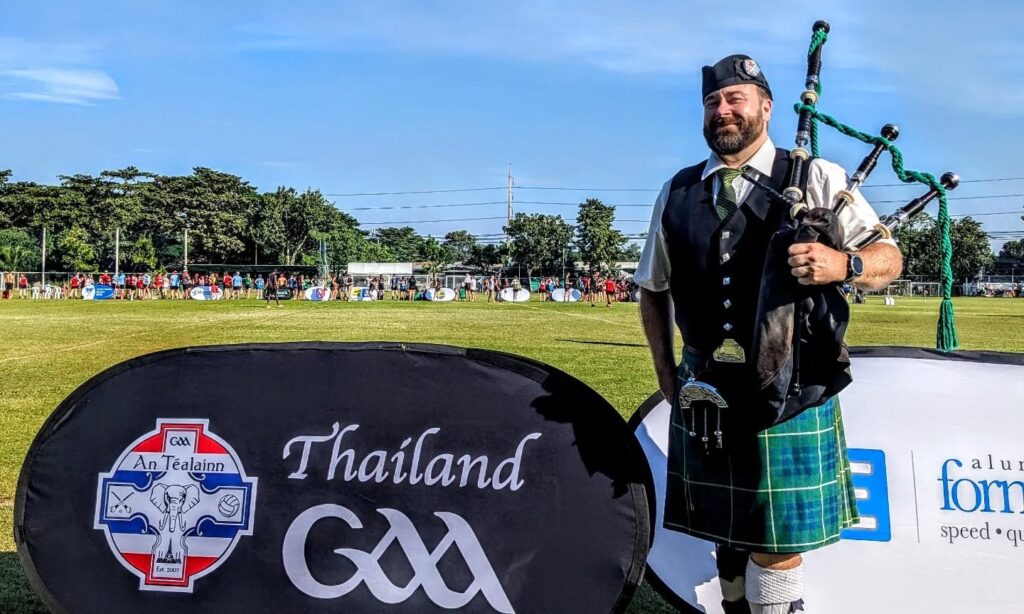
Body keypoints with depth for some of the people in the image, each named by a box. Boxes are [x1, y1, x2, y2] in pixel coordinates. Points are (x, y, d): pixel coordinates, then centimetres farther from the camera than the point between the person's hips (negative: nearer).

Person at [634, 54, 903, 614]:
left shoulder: (817, 179, 0)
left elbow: (890, 258, -2)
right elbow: (653, 289, 16)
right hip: (704, 391, 3)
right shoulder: (676, 193, 9)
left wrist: (843, 264, -24)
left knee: (777, 541, 1)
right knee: (725, 529, 15)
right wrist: (664, 367, 8)